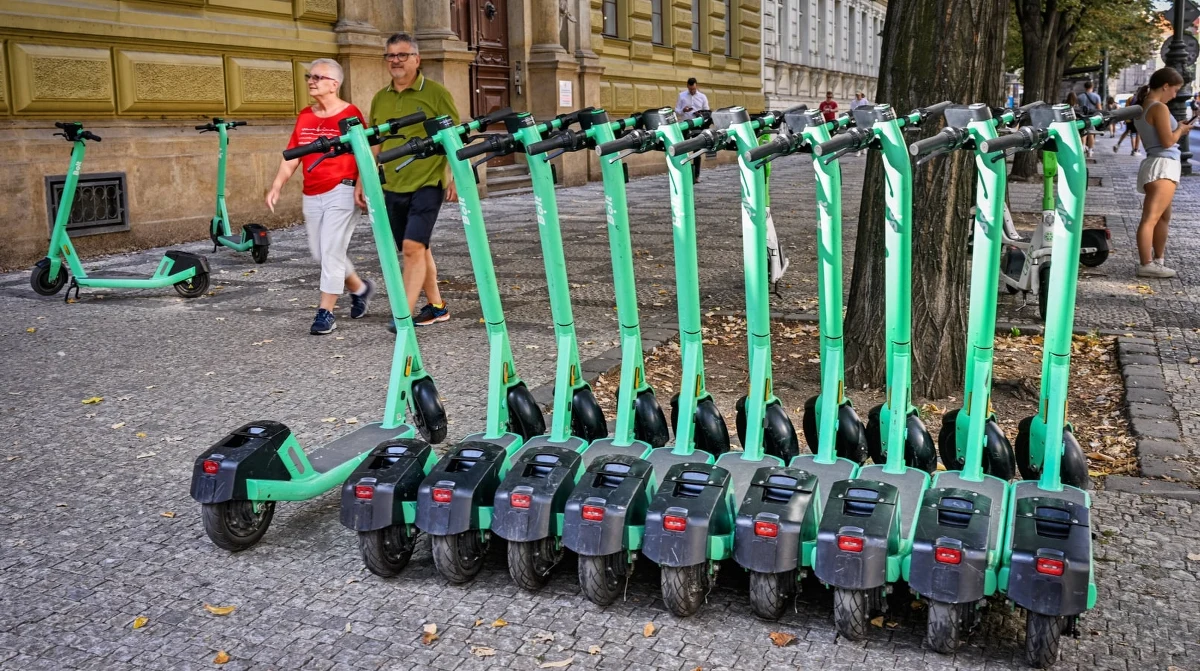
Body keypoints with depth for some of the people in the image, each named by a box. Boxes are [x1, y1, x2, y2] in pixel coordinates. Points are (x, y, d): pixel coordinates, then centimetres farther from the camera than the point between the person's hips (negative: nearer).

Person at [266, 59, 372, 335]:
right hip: (312, 195, 7)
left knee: (331, 252, -6)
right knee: (320, 253, 13)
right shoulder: (305, 116, 11)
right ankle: (359, 288, 34)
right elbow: (291, 156, 13)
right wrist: (276, 186, 4)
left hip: (341, 191, -7)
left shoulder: (349, 114, -6)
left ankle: (326, 312, 2)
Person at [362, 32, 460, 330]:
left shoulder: (436, 93, -4)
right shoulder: (379, 99, 11)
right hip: (393, 186, 6)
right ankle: (436, 306, 26)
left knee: (413, 246, -14)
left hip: (428, 183, -6)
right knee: (418, 248, 13)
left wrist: (453, 176, -14)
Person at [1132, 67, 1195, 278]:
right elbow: (1167, 141, -17)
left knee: (1163, 217, 20)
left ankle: (1158, 261, 27)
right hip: (1163, 166, -11)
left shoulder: (1142, 108, 15)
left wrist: (1178, 128, 14)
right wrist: (1181, 129, 0)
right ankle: (1146, 265, -18)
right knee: (1151, 218, -15)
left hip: (1156, 165, 11)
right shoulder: (1159, 108, -13)